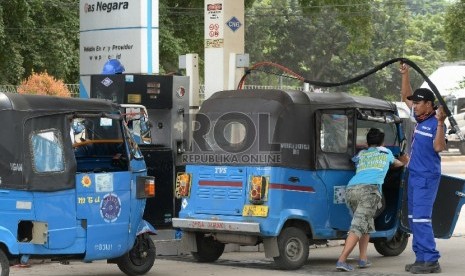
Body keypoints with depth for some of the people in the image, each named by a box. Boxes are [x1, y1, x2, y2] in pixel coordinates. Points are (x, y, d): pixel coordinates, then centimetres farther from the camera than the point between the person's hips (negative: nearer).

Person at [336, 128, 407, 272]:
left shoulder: (361, 154, 31)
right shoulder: (386, 152, 28)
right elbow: (396, 163, 50)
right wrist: (403, 161, 74)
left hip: (350, 188, 4)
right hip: (369, 189, -4)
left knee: (366, 223, 23)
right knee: (358, 226, -11)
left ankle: (363, 259, 16)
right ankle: (341, 260, -25)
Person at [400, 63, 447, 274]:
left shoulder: (435, 123, -14)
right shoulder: (419, 118, 8)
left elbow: (439, 147, -27)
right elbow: (406, 97, 21)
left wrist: (440, 123, -36)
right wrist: (405, 75, 10)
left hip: (427, 177, -9)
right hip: (414, 175, 9)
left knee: (421, 218, -14)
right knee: (414, 218, 11)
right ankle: (421, 257, 17)